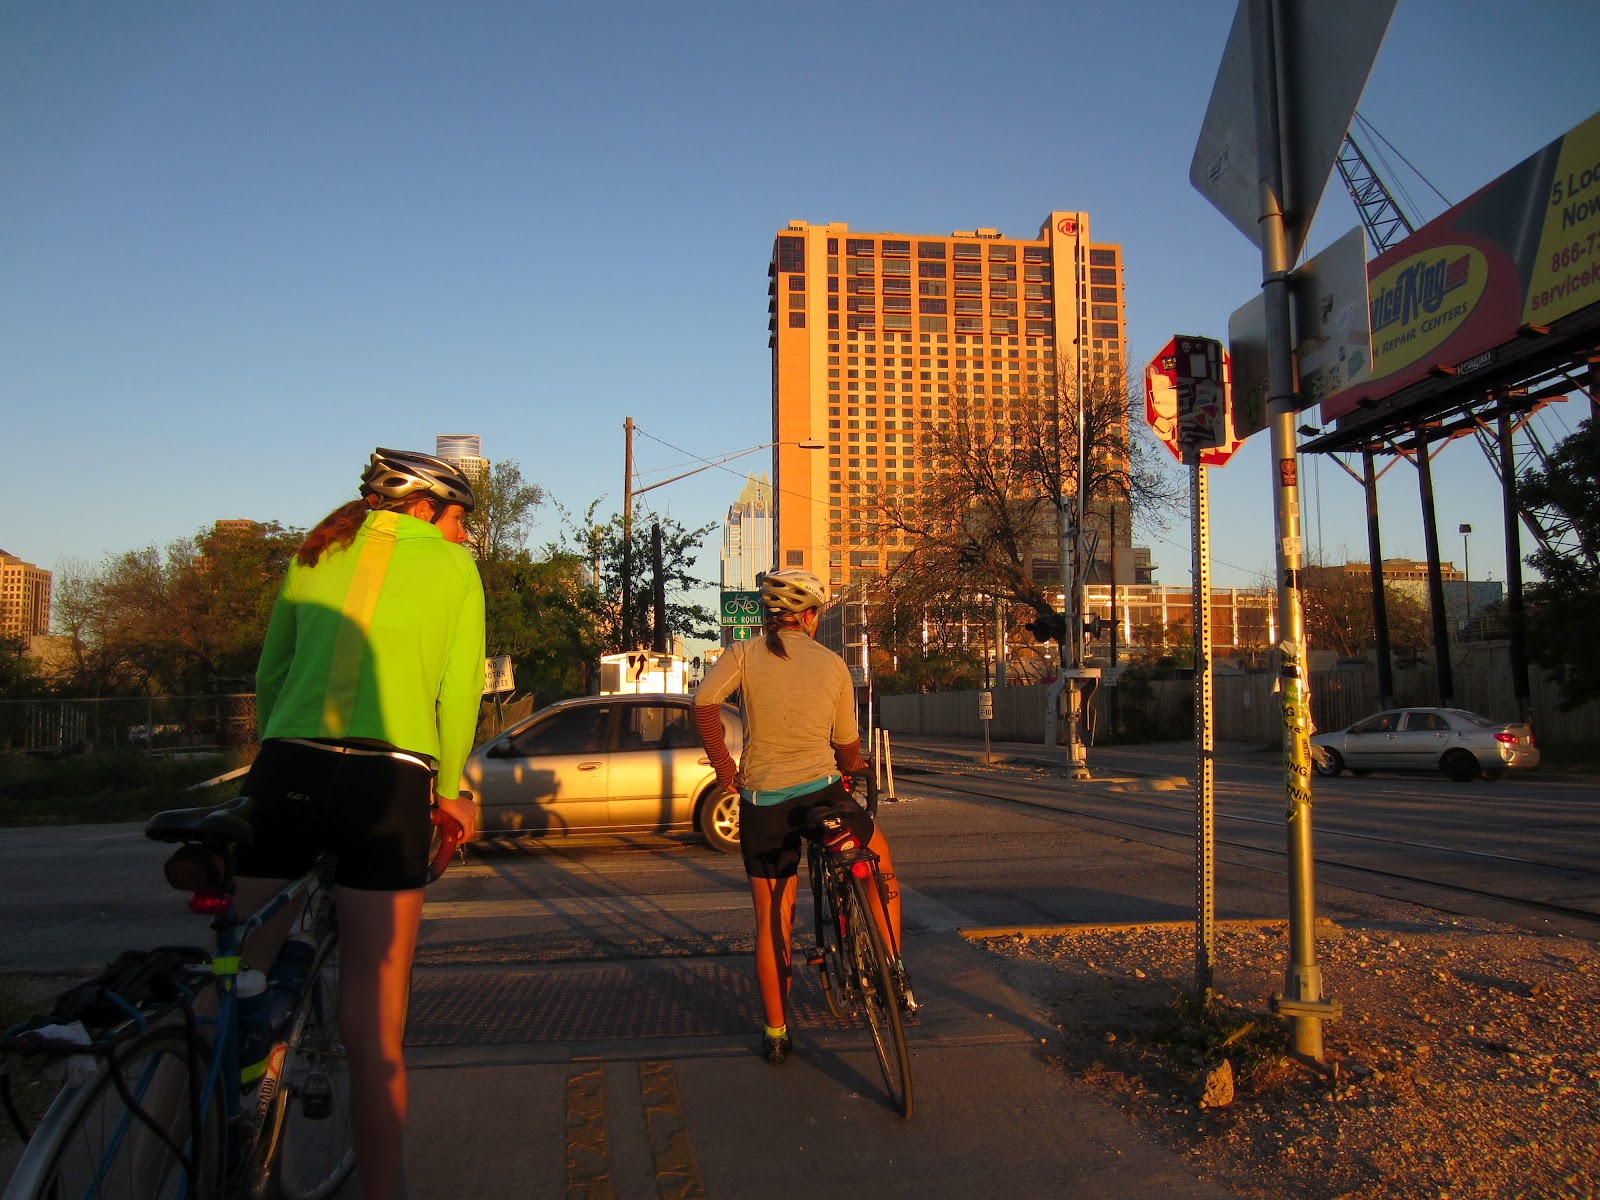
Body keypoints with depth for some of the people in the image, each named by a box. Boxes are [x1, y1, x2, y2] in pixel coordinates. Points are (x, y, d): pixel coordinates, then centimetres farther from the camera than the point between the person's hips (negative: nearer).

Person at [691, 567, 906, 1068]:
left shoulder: (744, 654, 1)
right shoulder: (833, 664, 4)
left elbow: (704, 701, -16)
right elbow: (847, 746, 7)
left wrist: (724, 767, -4)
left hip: (762, 804, 1)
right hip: (822, 794, 0)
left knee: (771, 920, 14)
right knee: (881, 863, 27)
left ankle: (776, 1035, 22)